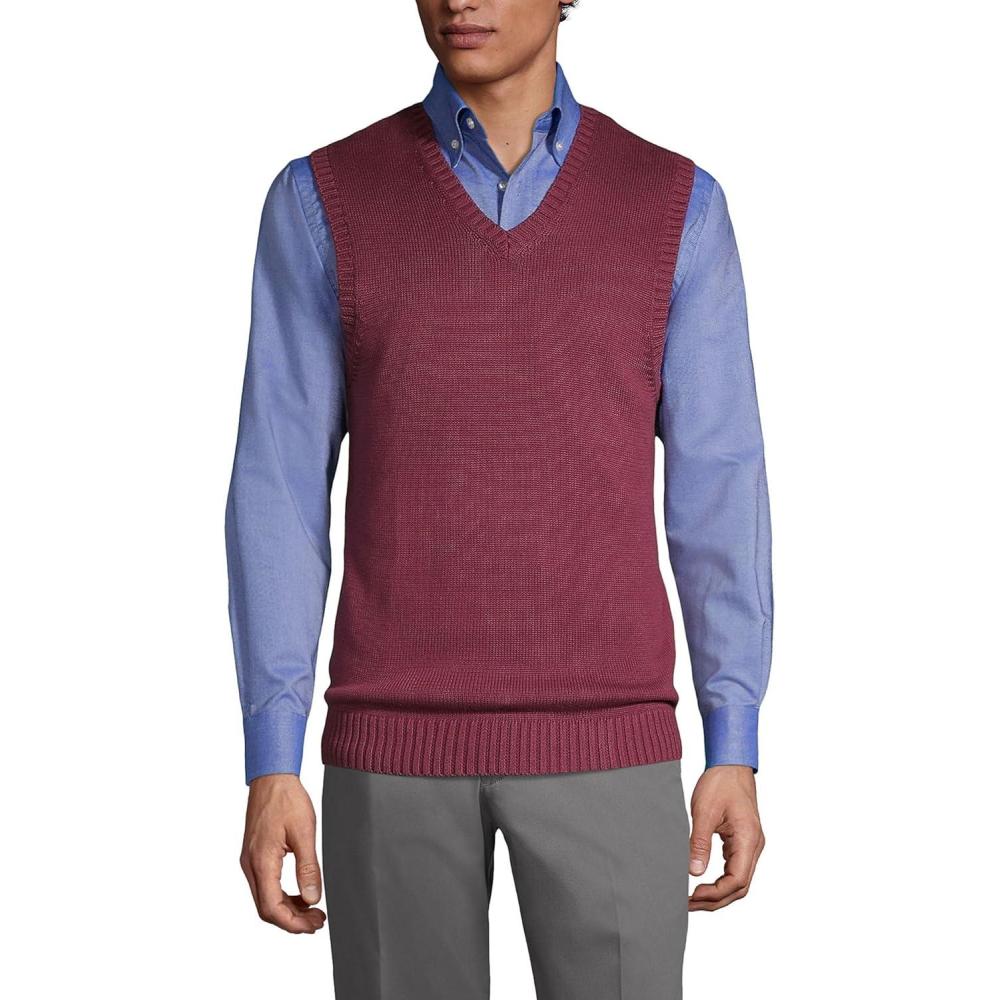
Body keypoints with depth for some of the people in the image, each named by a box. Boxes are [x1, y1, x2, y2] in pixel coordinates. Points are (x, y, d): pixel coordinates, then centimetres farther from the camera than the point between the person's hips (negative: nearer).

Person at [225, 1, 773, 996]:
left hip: (599, 739, 0)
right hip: (400, 736, 0)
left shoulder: (676, 206, 3)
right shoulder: (320, 201, 1)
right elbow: (279, 495, -1)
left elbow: (717, 492, 3)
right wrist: (269, 768, -7)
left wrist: (736, 753, -2)